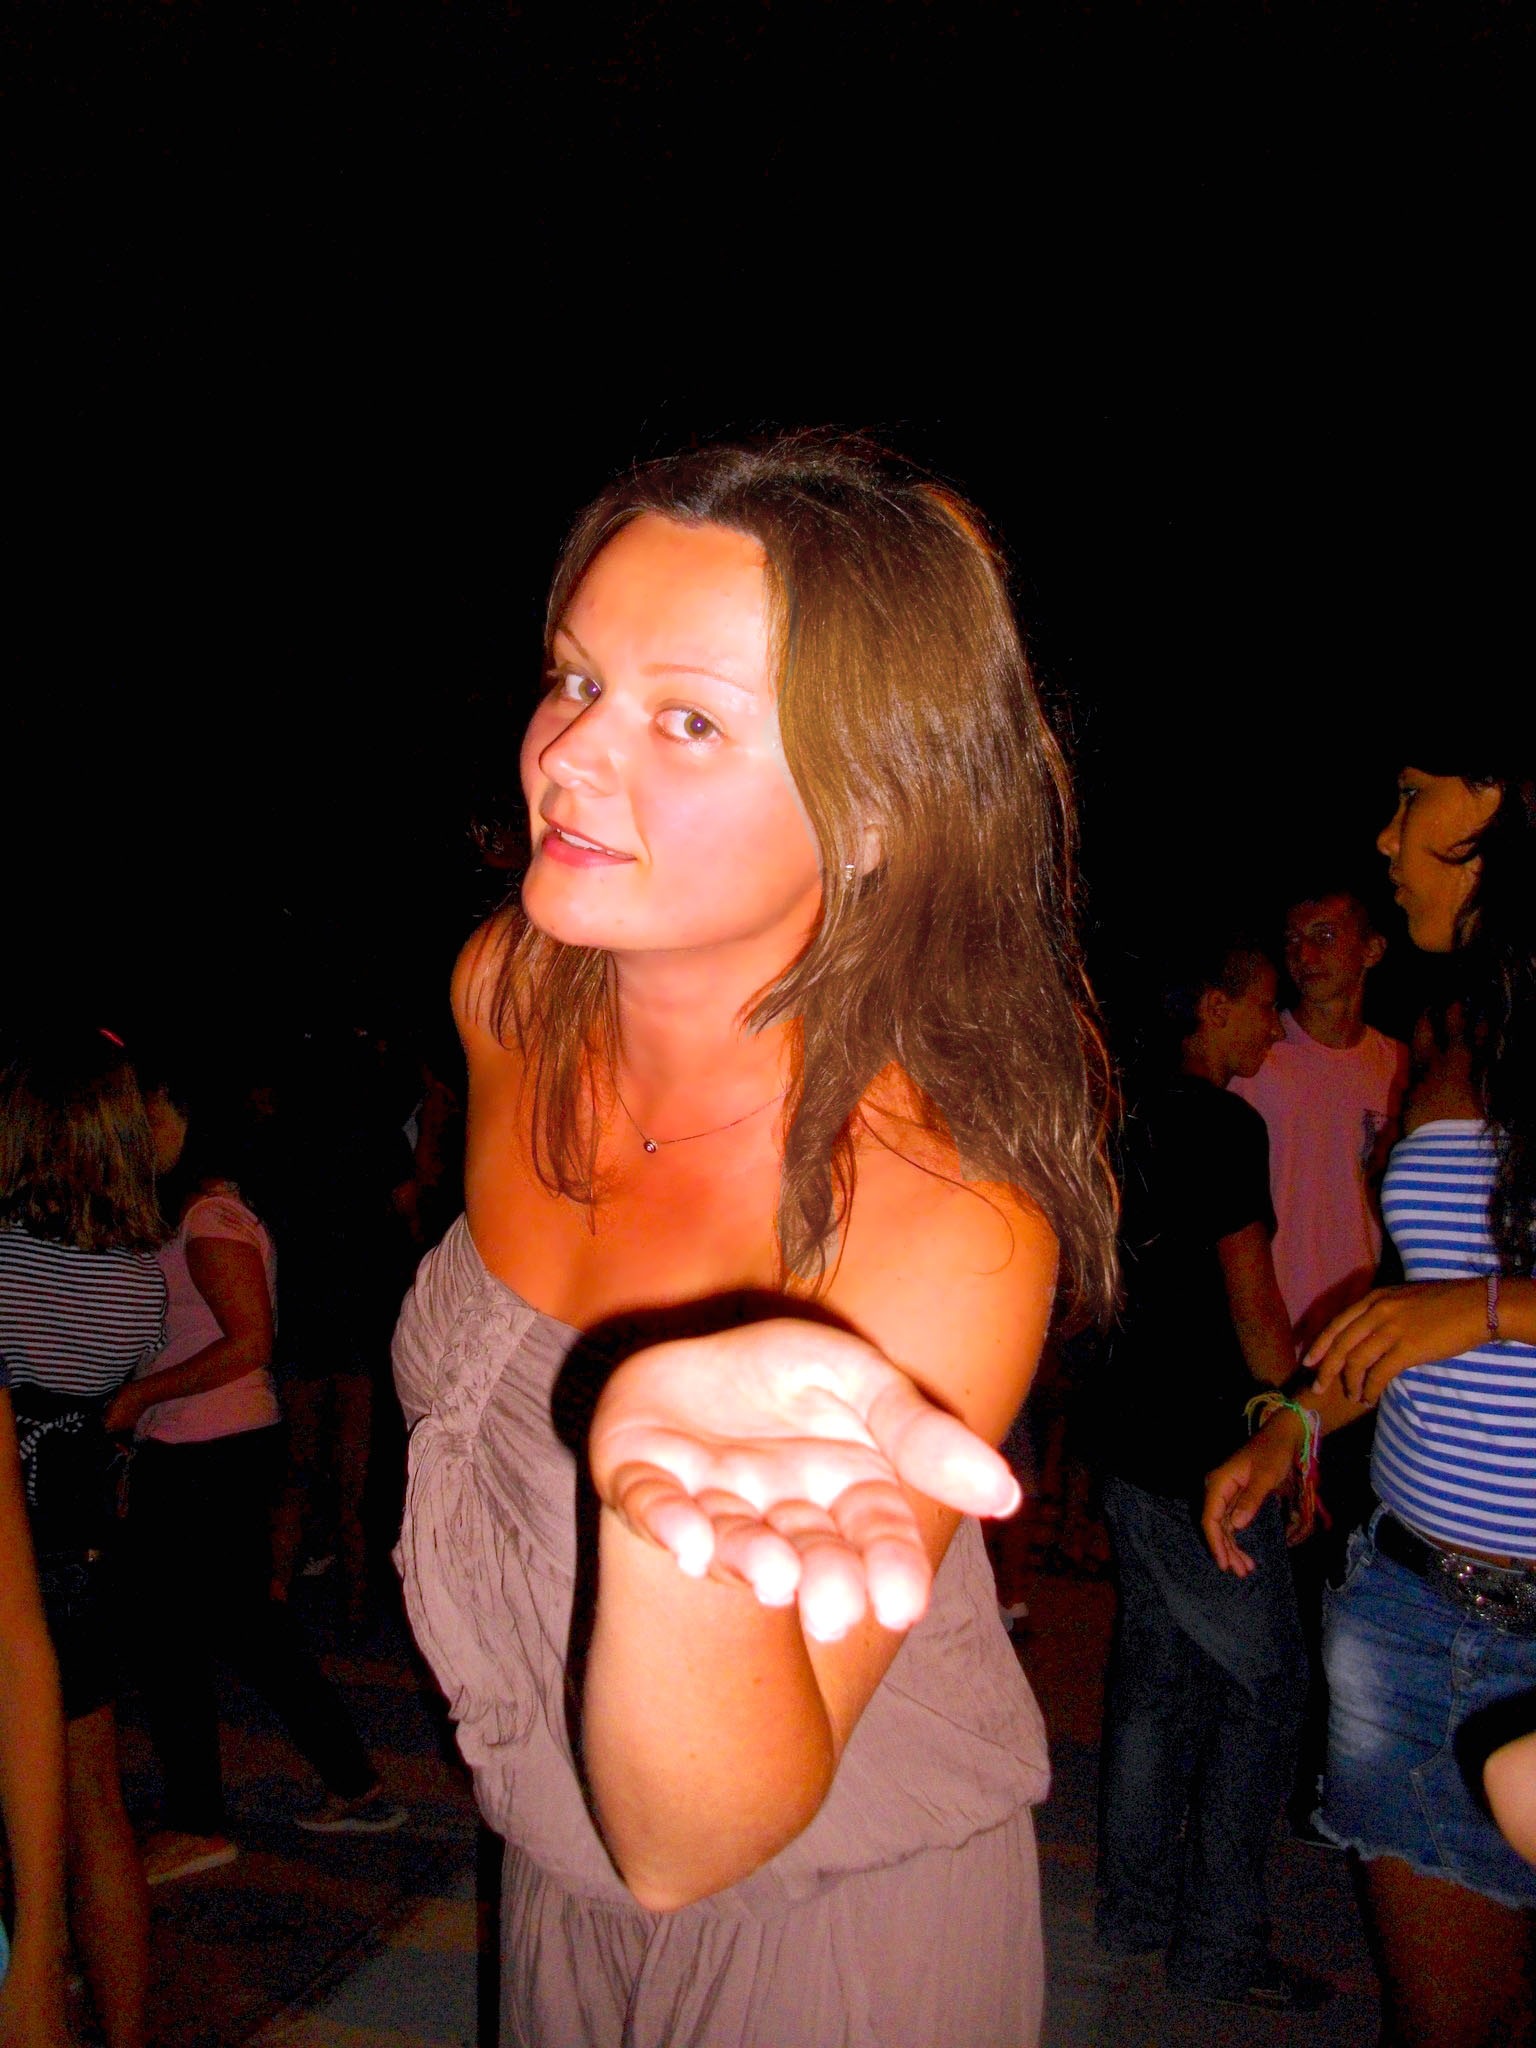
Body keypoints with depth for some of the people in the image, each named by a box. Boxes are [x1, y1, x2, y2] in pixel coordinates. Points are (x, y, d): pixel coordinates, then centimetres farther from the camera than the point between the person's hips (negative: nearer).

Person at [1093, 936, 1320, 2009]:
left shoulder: (1137, 1123, 11)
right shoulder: (1226, 1124, -15)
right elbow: (1252, 1297, -16)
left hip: (1136, 1442, 9)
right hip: (1209, 1455, -8)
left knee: (1155, 1672, 16)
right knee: (1263, 1685, 3)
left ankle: (1139, 1907, 26)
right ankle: (1221, 1941, 11)